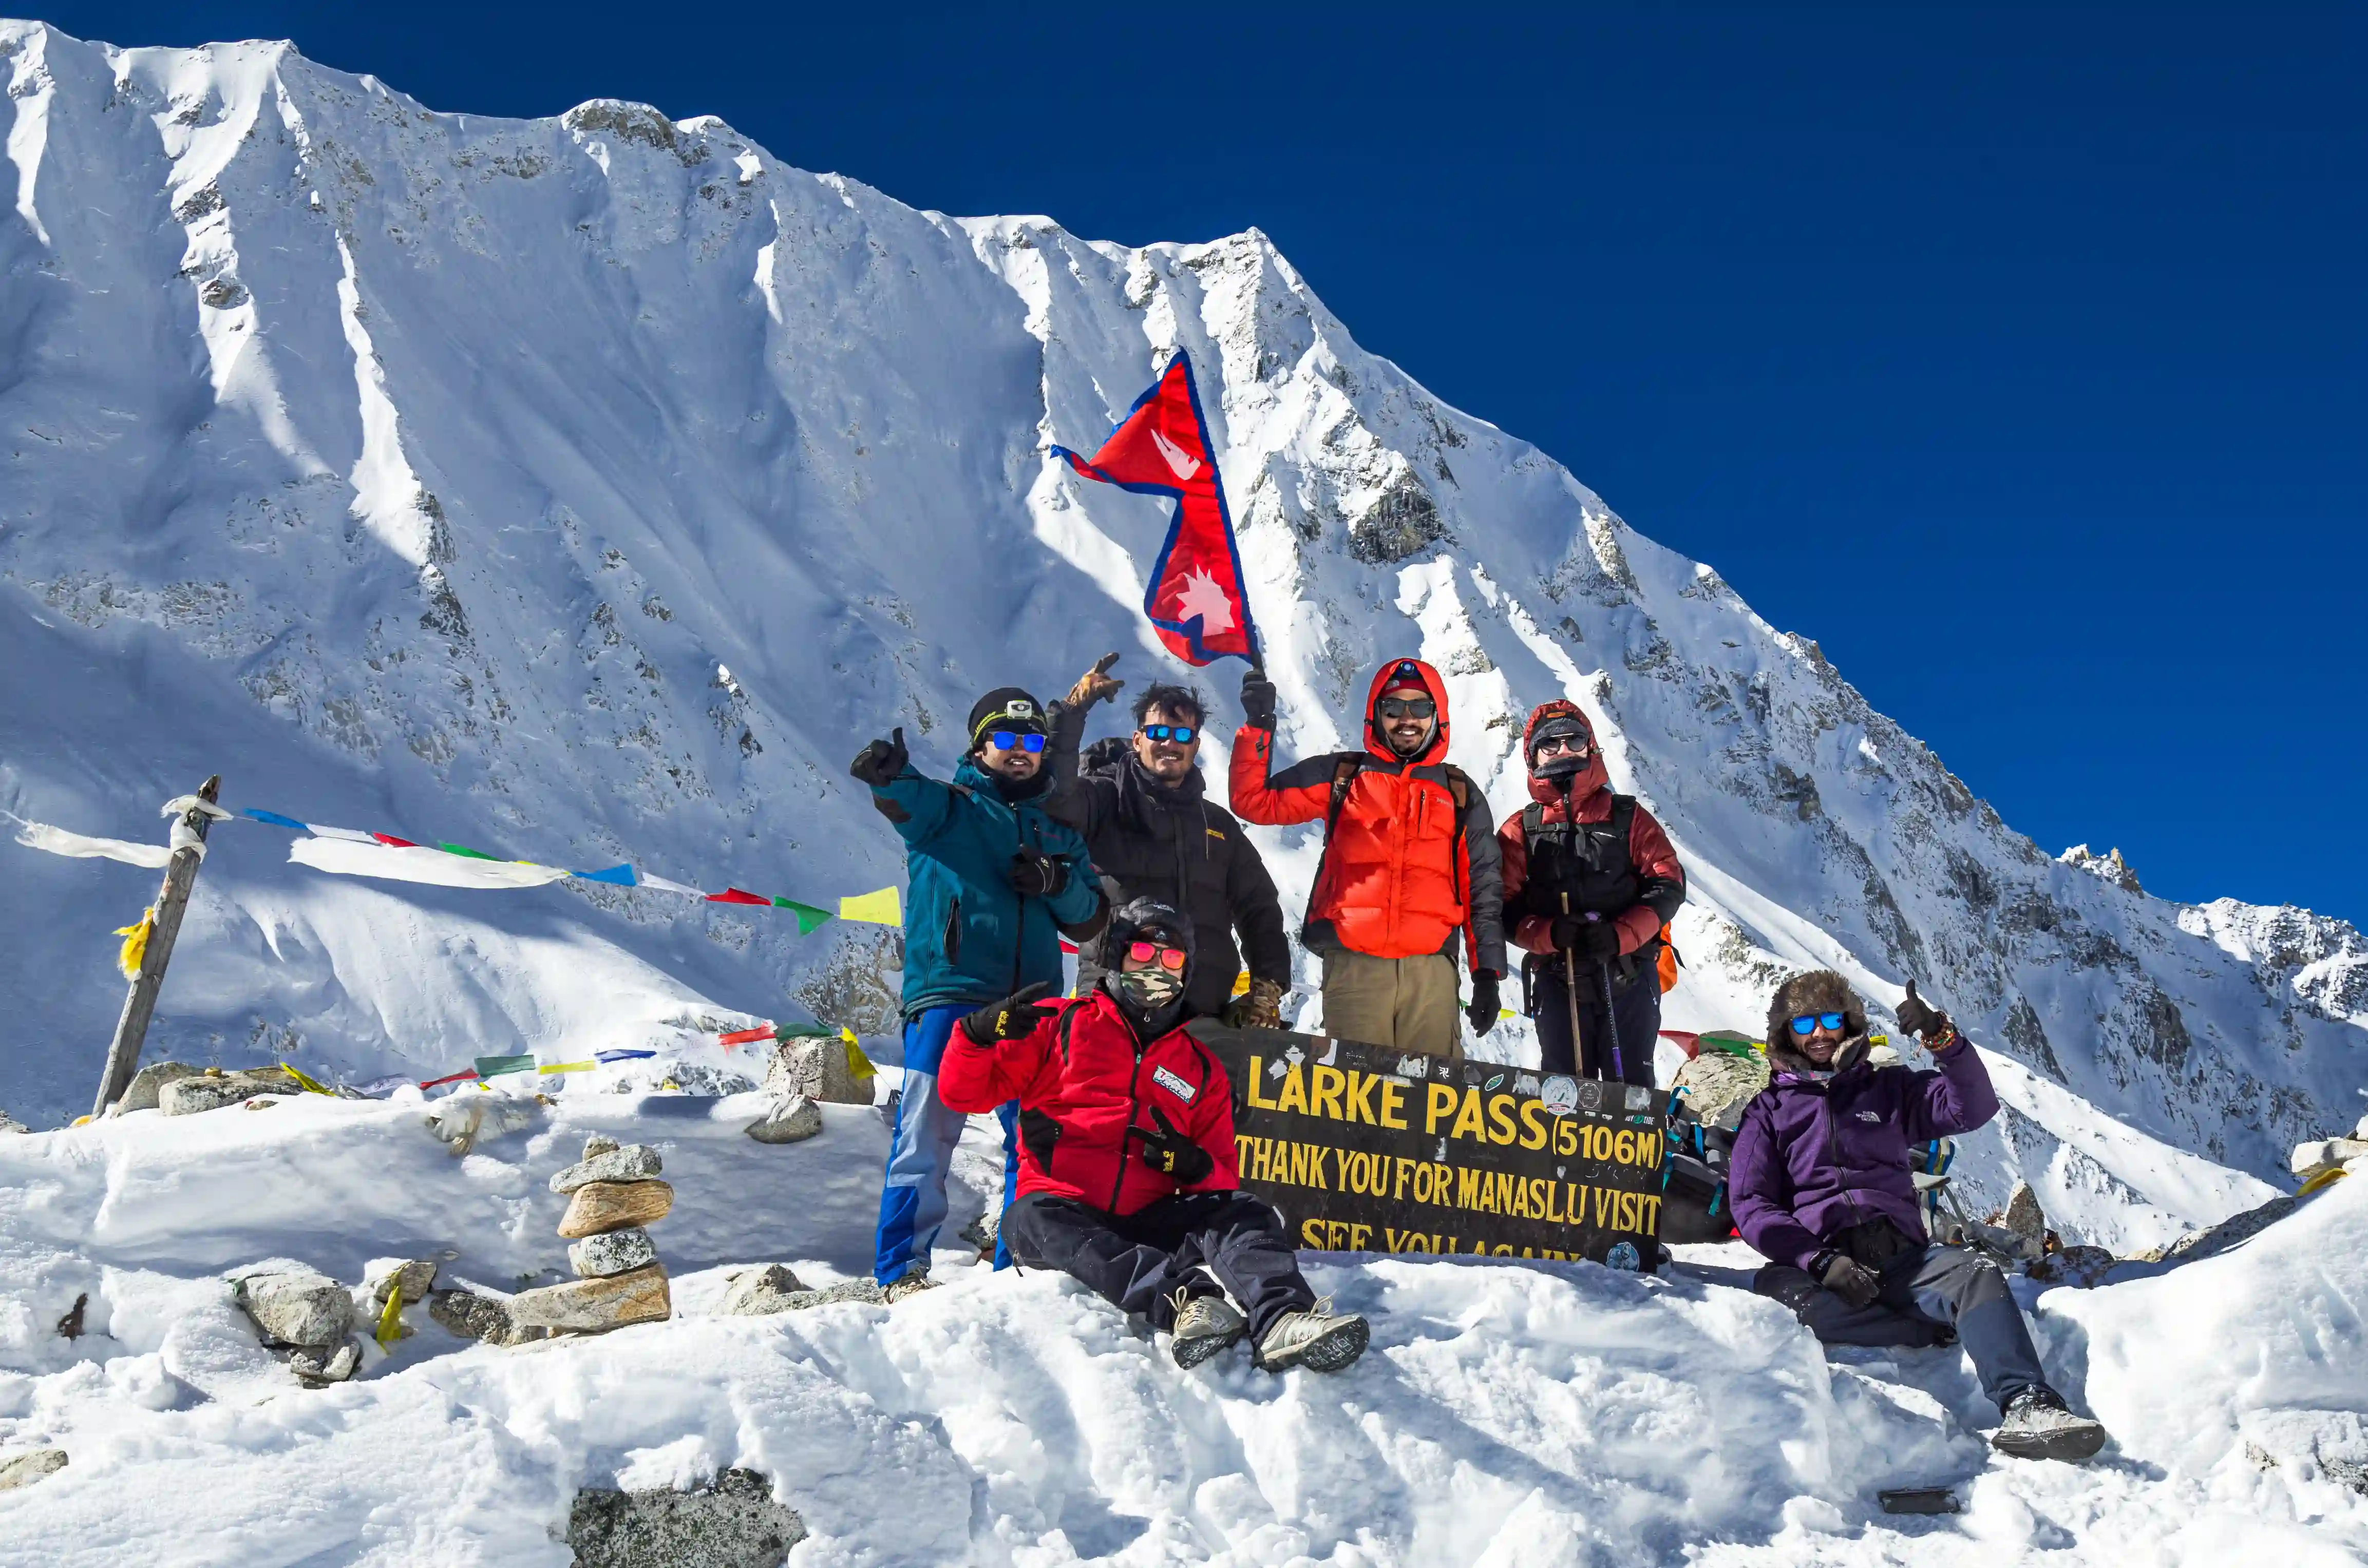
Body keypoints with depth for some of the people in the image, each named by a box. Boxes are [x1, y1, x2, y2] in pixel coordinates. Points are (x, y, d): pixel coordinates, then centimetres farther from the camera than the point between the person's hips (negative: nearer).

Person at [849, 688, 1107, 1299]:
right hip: (949, 995, -4)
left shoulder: (1059, 830, 21)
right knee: (927, 1134, -9)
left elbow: (1089, 920, 20)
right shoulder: (947, 807, 9)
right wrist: (886, 772, -39)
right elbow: (905, 797, -15)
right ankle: (901, 1270, -5)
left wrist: (1057, 882, -2)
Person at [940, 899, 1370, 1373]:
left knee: (1244, 1214, -23)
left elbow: (1225, 1183, 21)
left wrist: (1196, 1167, -4)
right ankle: (1181, 1301, -55)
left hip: (1150, 1222, 3)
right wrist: (979, 1036, -11)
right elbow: (965, 1092, 11)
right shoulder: (1061, 1026, 15)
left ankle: (1280, 1320, -52)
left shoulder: (1202, 1068, 23)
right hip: (1063, 1207, -2)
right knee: (1034, 1218, -36)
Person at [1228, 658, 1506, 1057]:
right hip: (1353, 964, -1)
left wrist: (1488, 972, 9)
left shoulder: (1461, 795, 17)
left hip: (1431, 968, 1)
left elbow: (1482, 889, 16)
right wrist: (1258, 726, -2)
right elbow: (1255, 801, 10)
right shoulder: (1342, 776, 14)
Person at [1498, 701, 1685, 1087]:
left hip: (1629, 978, 0)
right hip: (1557, 981, 0)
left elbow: (1668, 885, 1)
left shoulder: (1627, 817, 7)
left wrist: (1621, 935, -15)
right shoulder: (1519, 832, 8)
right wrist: (1550, 934, -19)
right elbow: (1505, 909, 2)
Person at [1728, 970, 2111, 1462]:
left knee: (1975, 1273, -30)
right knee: (1778, 1290, -37)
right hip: (1816, 1260, -2)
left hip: (1901, 1256, 2)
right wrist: (1821, 1261, -12)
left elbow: (1973, 1108, 8)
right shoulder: (1768, 1111, 17)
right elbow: (1751, 1205, 4)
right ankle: (1941, 1330, -25)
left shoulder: (1887, 1089, 22)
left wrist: (1944, 1040, -9)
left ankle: (2027, 1407, -45)